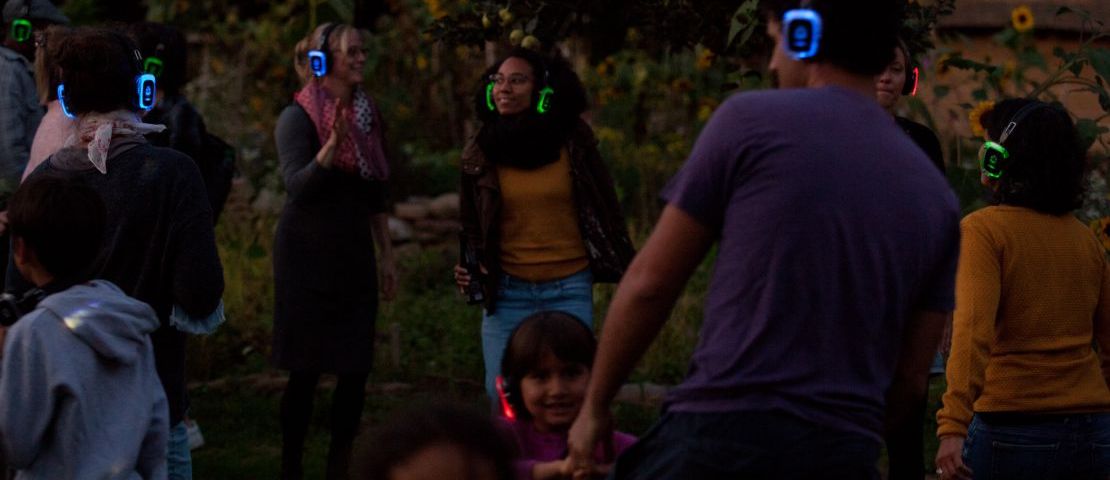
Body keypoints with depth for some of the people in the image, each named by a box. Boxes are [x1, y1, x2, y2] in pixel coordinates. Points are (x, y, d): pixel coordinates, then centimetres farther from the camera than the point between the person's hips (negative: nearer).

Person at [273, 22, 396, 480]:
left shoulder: (368, 113, 9)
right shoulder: (298, 116, -8)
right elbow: (297, 185, -20)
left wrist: (386, 254, 16)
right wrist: (333, 143, -33)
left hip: (354, 257, 6)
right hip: (308, 257, -6)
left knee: (356, 368, 2)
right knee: (306, 370, -4)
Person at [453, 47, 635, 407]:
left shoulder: (573, 141, 1)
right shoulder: (480, 154, 4)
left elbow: (606, 209, 7)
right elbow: (471, 227, 13)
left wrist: (628, 273, 4)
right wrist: (468, 270, -5)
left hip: (569, 291, -1)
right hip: (507, 293, 1)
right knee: (502, 398, 1)